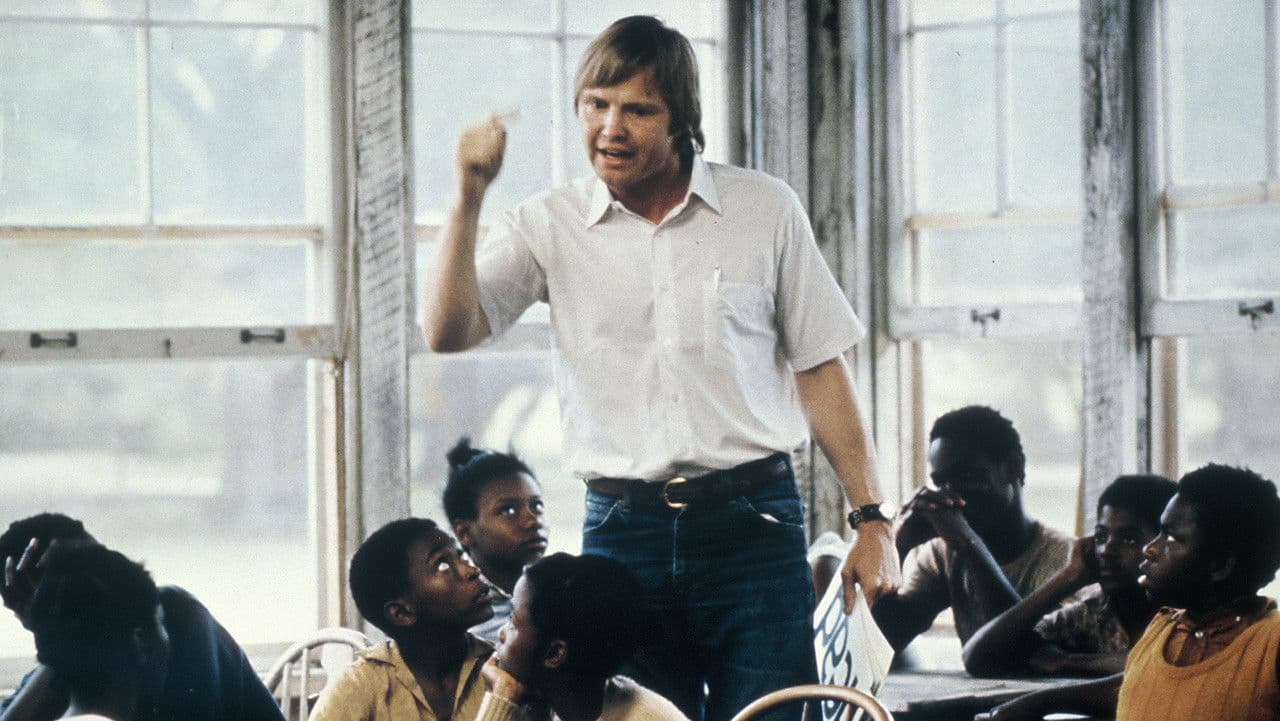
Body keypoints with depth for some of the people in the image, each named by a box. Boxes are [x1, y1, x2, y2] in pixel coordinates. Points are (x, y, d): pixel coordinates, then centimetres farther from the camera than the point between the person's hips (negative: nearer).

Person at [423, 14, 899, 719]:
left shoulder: (765, 209, 5)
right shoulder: (550, 227, 5)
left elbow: (820, 370, 8)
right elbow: (448, 332, -6)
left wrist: (871, 518, 4)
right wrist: (469, 196, -15)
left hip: (752, 524, -1)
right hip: (623, 528, 1)